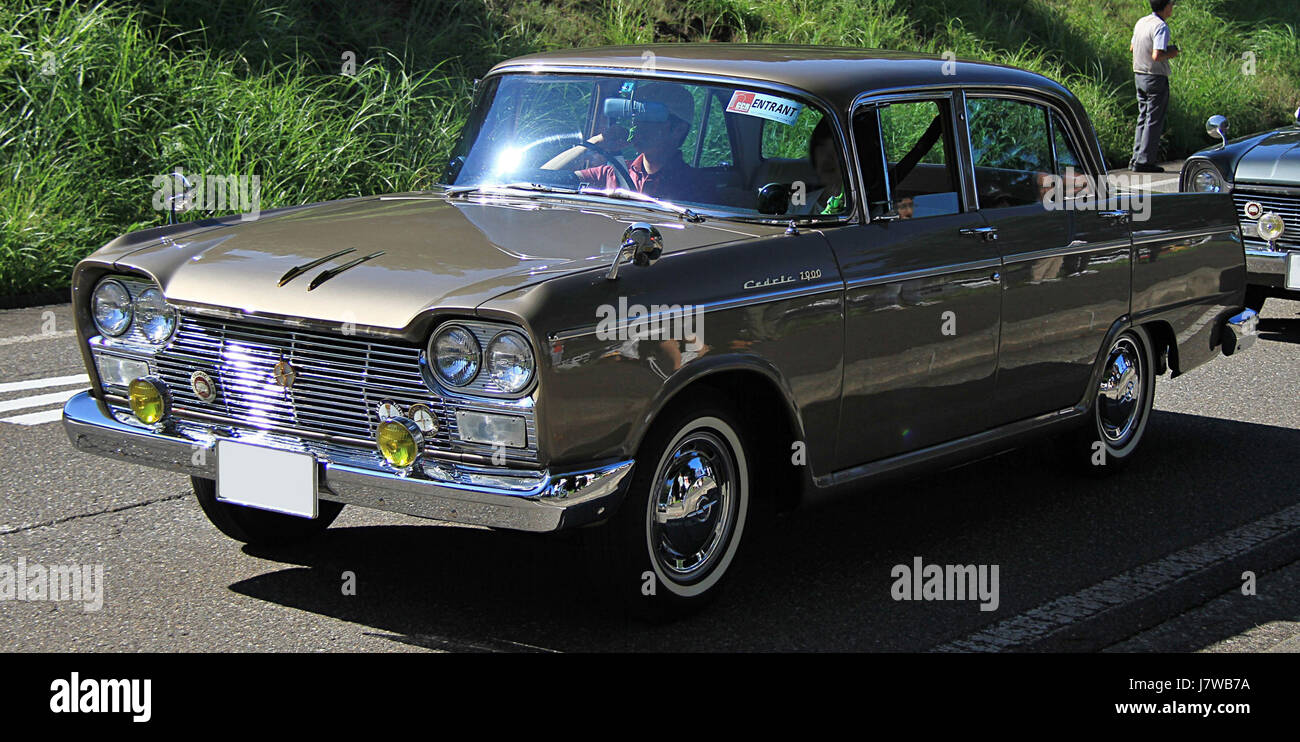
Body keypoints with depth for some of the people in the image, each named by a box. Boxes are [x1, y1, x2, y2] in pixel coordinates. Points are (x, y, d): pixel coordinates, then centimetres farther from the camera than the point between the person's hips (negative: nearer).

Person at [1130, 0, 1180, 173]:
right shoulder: (1161, 27, -18)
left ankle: (1137, 158, 14)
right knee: (1154, 120, -3)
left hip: (1139, 75, 8)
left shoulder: (1141, 22, 8)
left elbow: (1132, 47, 20)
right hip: (1156, 78, -8)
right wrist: (1171, 53, -6)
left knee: (1143, 118, 14)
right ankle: (1144, 161, -4)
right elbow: (1157, 56, -26)